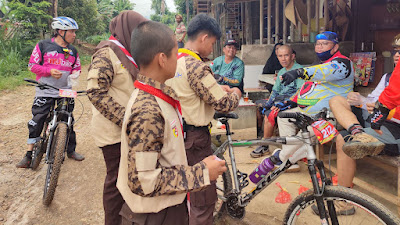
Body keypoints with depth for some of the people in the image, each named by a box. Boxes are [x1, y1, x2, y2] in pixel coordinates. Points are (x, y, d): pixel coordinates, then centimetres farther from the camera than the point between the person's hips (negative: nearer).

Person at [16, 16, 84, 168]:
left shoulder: (73, 51, 10)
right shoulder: (43, 45, -2)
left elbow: (77, 67, 18)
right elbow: (32, 65, -1)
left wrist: (75, 73, -6)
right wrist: (50, 71, -17)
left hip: (66, 91, 3)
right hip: (45, 91, -3)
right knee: (36, 122, -3)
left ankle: (71, 150, 24)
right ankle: (29, 155, 10)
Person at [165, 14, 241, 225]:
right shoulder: (196, 67, -24)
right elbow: (224, 104, -22)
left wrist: (218, 88, 10)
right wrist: (235, 94, -1)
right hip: (194, 138, -10)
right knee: (204, 199, 5)